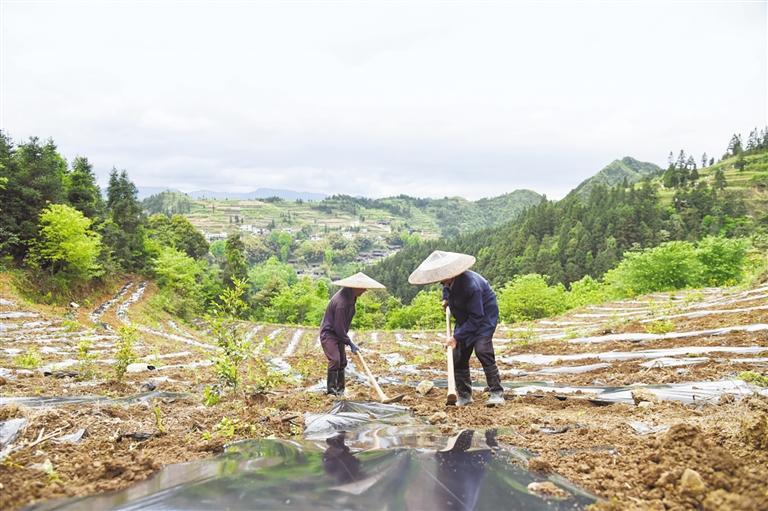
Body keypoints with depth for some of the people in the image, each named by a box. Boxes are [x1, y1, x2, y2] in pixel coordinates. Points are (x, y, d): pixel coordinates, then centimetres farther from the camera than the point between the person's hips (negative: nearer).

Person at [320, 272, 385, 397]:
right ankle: (331, 389, -6)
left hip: (339, 334, 10)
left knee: (342, 361, 9)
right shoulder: (341, 302, -30)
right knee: (335, 360, -17)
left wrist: (346, 337, 14)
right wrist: (350, 343, -18)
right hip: (328, 333, -9)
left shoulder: (351, 297, 0)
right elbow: (339, 327, -25)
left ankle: (340, 388, 17)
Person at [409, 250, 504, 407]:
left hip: (484, 314, -8)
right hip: (464, 318, 8)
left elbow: (476, 317, -32)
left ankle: (497, 393, -16)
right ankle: (464, 395, 12)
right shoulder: (449, 280, -11)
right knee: (458, 355, 0)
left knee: (482, 350, -25)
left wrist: (457, 337, -33)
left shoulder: (470, 284, -36)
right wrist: (446, 299, 0)